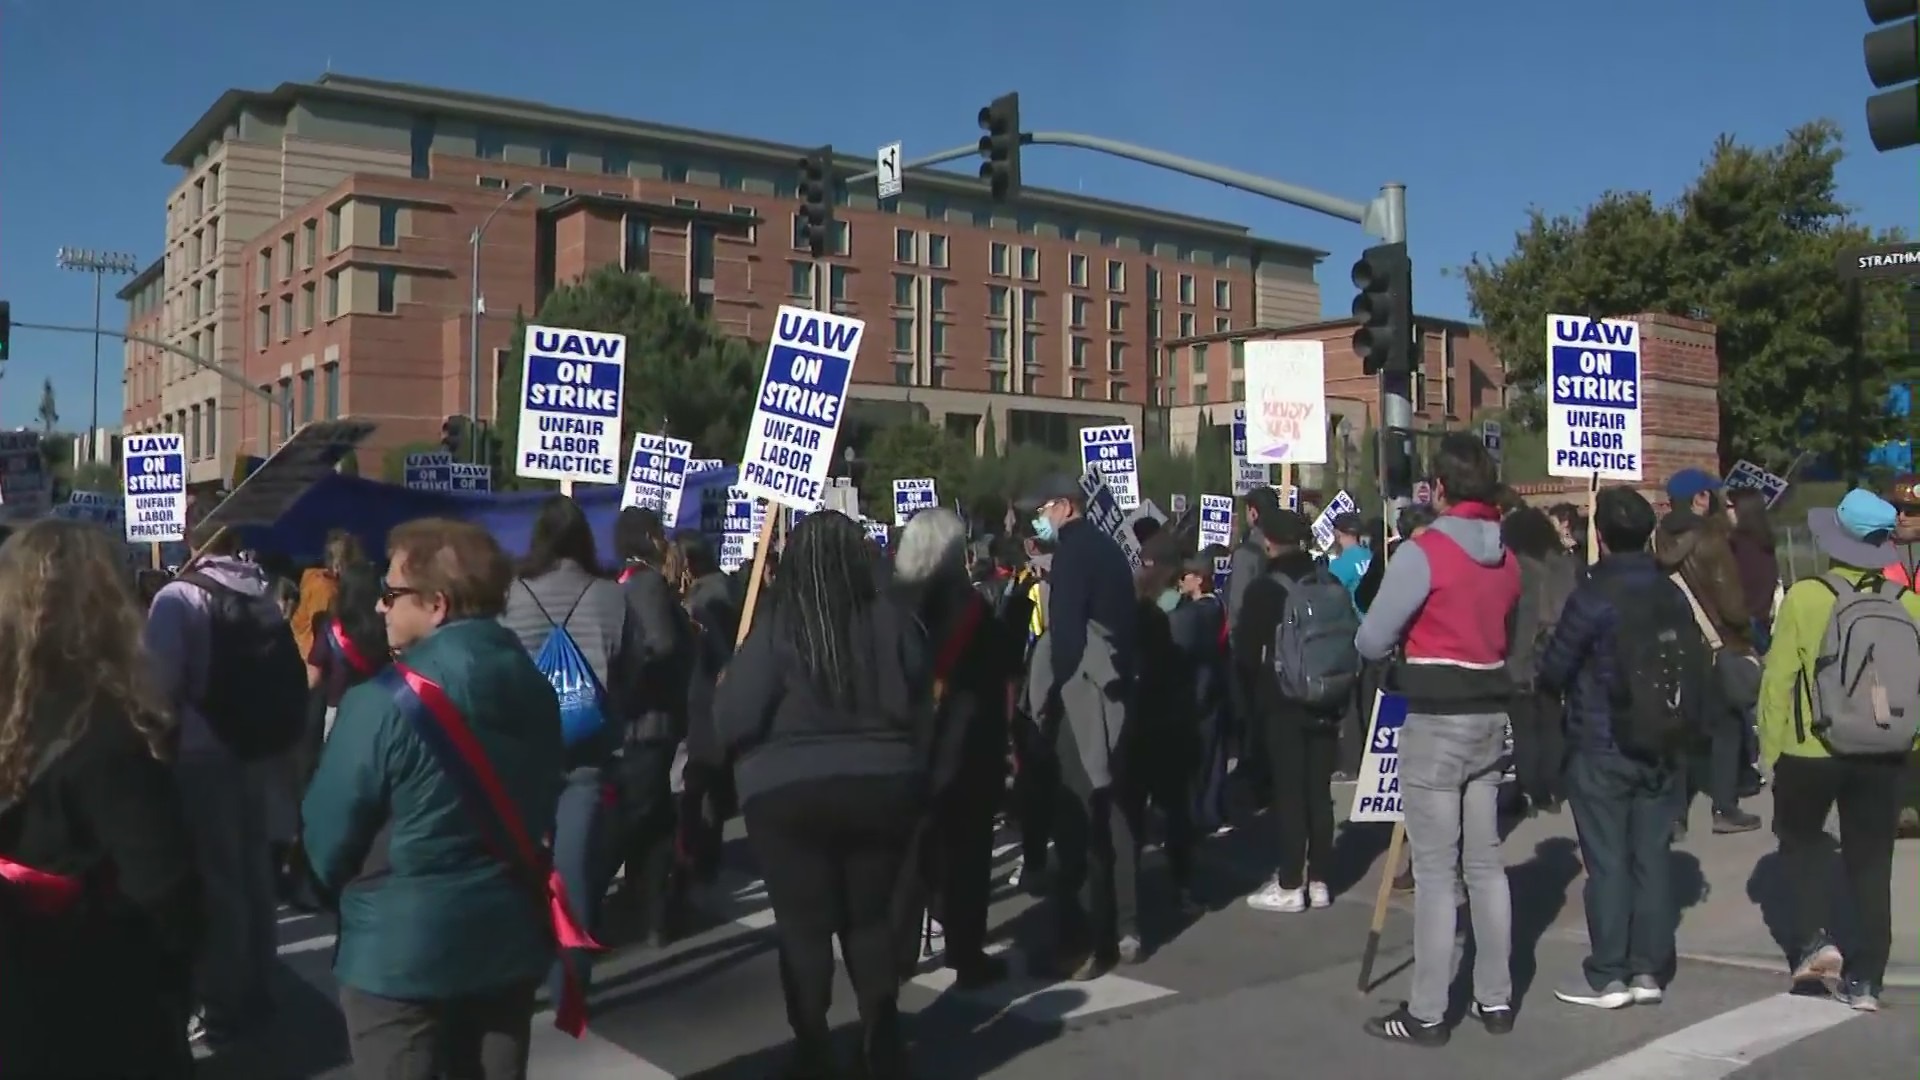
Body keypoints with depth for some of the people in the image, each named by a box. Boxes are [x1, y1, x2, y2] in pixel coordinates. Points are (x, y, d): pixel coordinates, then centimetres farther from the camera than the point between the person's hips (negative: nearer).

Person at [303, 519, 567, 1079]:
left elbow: (326, 838, -10)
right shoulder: (537, 688, -1)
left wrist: (342, 886, 10)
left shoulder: (384, 704, -20)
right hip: (510, 938, 6)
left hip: (401, 949, -5)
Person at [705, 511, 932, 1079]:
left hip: (788, 795, -3)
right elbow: (924, 709, 3)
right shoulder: (895, 620, -5)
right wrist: (917, 779, 17)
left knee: (803, 925, 9)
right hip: (883, 789, 3)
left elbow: (731, 721, -14)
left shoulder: (777, 628, -13)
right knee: (873, 919, 17)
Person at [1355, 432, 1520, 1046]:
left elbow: (1371, 643, -11)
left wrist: (1409, 641, 9)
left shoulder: (1423, 552, -14)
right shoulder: (1507, 558, 8)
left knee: (1435, 870, -3)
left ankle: (1426, 1013, 3)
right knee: (1485, 863, 13)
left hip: (1436, 721, -7)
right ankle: (1495, 999, 21)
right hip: (1490, 717, 7)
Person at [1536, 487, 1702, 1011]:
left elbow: (1552, 669, -7)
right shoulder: (1673, 594, 3)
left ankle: (1607, 976, 5)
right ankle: (1648, 969, 14)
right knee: (1652, 855, 9)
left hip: (1603, 748, -5)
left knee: (1607, 860, 0)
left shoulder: (1594, 595, -14)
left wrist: (1541, 678, 16)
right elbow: (1696, 667, 9)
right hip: (1665, 747, 6)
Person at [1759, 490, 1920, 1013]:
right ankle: (1865, 979, 15)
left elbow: (1779, 679, -9)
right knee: (1871, 862, 12)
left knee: (1800, 839, 21)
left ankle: (1814, 941, 7)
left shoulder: (1806, 596, -13)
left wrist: (1771, 748, 2)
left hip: (1811, 753, -2)